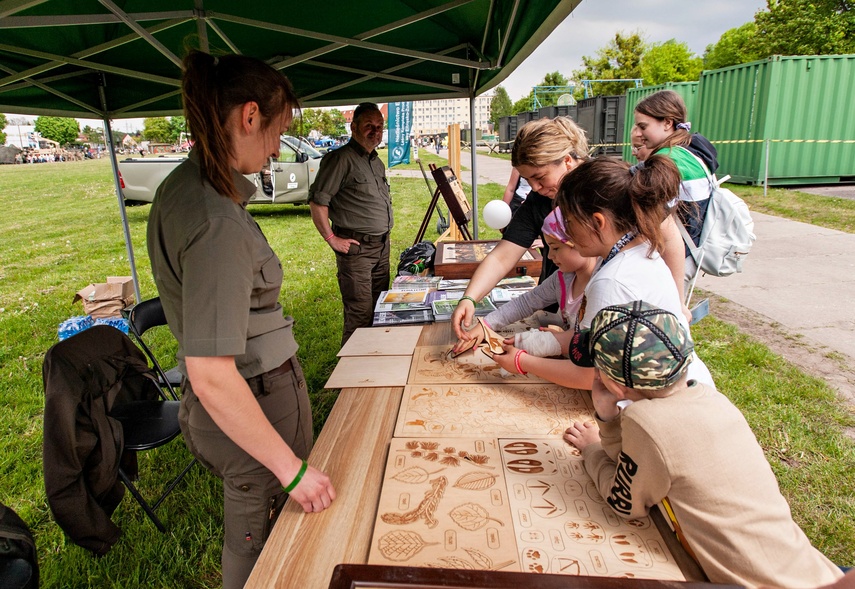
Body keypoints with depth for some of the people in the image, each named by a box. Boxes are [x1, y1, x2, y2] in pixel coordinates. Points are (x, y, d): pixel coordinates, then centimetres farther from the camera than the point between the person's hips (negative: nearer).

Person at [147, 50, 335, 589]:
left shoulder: (181, 185, 1)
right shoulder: (218, 224, -30)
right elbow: (212, 377, -31)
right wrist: (293, 468, -23)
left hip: (225, 403, 9)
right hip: (259, 400, -9)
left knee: (249, 531, 29)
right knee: (264, 543, 17)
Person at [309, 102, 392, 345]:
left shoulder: (377, 162, 17)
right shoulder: (341, 159, -12)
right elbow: (317, 201, -16)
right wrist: (332, 238, -16)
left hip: (382, 245, 9)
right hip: (356, 247, -9)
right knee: (360, 313, -7)